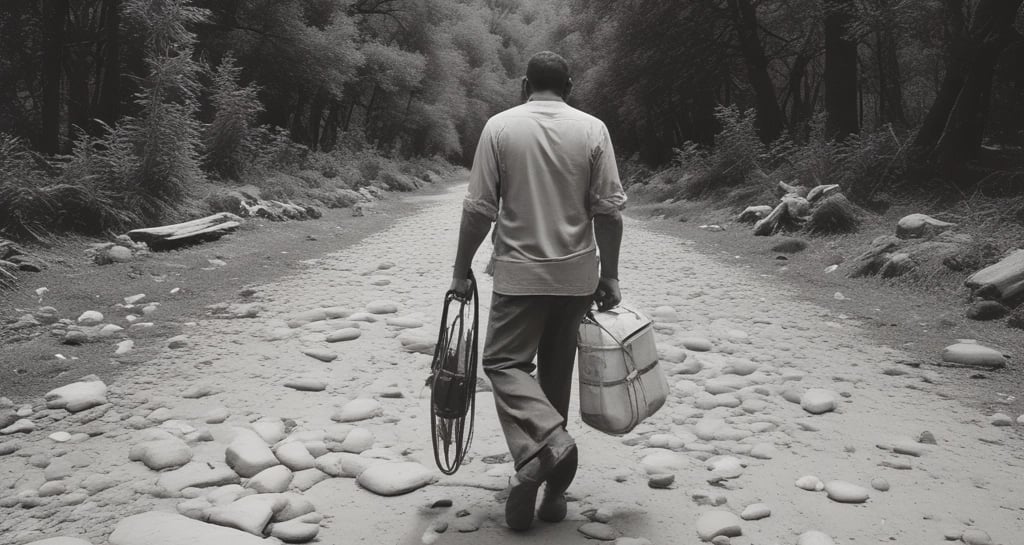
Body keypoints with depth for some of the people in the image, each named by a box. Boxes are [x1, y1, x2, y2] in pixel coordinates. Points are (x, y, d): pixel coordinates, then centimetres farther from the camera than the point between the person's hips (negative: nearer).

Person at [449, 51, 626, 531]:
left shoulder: (500, 126, -3)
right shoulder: (593, 129, 1)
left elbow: (478, 209, -6)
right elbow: (609, 209, -2)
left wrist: (462, 270, 4)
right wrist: (609, 275, 7)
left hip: (520, 273, -3)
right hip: (577, 275, 3)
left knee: (505, 362, 4)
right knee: (556, 371, 13)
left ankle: (547, 442, -21)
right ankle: (551, 487, 22)